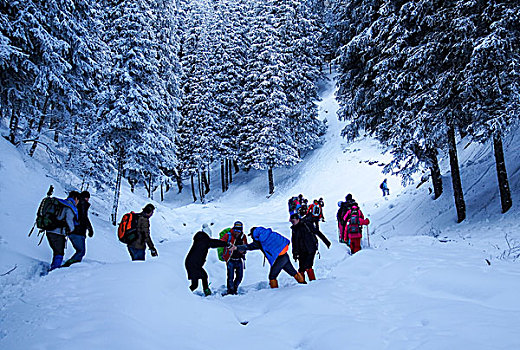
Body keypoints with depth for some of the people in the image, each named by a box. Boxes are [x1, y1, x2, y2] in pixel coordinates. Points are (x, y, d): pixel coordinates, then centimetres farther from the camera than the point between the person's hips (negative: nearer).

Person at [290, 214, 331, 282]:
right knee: (301, 268, -1)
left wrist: (326, 242, -3)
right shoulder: (294, 229, 11)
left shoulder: (306, 224, -5)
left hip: (310, 249, -5)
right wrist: (295, 253, 12)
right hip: (302, 252, 5)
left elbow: (317, 232, -3)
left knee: (307, 266, -16)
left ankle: (313, 280, -3)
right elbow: (294, 243, 18)